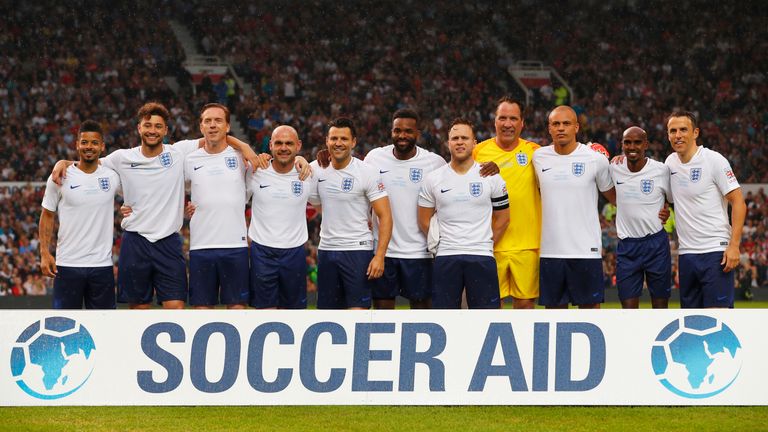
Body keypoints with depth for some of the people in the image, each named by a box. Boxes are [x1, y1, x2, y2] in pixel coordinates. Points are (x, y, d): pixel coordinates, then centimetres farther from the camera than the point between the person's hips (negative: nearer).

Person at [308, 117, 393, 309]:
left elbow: (385, 216, -9)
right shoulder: (317, 169, 6)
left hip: (358, 250, -5)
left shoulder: (367, 172, -7)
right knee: (327, 309, 7)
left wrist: (379, 256, -19)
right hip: (326, 249, 5)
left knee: (358, 309, -10)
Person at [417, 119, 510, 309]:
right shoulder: (433, 179, 6)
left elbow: (502, 217, 12)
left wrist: (485, 243, 8)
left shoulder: (491, 177, 4)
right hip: (445, 258, 1)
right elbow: (424, 221, 12)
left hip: (481, 257, -1)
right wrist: (444, 243, 10)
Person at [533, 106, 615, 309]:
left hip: (586, 251, -3)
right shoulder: (539, 157, 5)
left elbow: (613, 196, 9)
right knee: (554, 308, 8)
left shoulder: (596, 159, -3)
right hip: (550, 251, 3)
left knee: (590, 307, 0)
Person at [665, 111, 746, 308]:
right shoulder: (671, 161, 10)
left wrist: (734, 245, -17)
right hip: (686, 253, 6)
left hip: (715, 250, -6)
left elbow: (738, 203, -9)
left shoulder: (714, 160, -7)